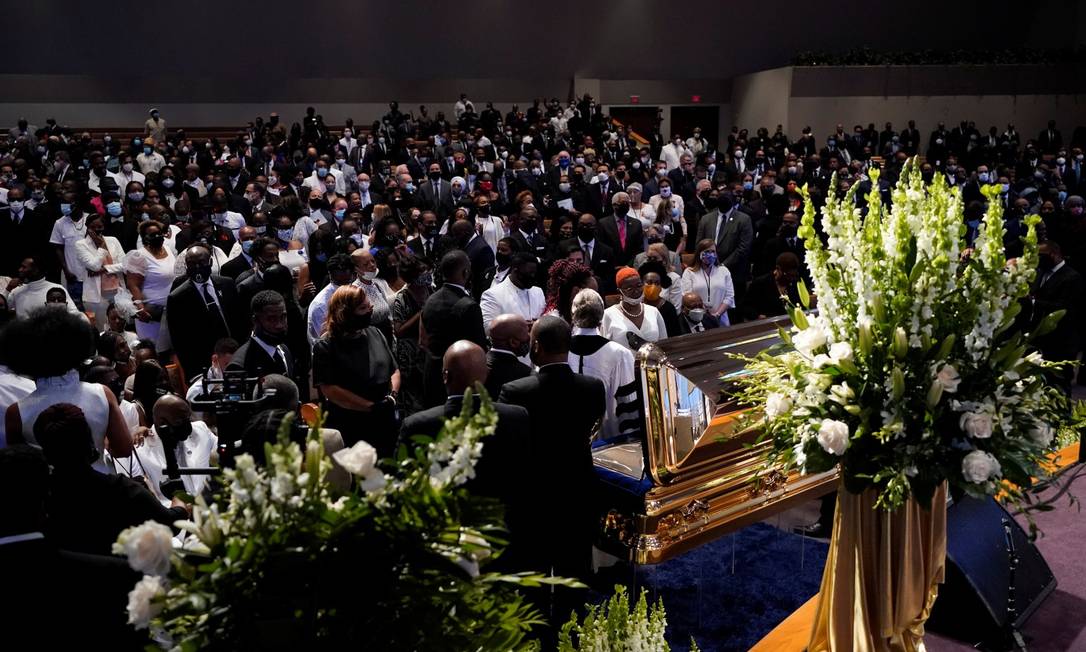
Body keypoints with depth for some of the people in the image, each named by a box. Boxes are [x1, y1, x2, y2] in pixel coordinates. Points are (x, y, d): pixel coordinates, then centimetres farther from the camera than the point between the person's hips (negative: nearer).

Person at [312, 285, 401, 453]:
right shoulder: (325, 346, -9)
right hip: (348, 429, -5)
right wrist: (372, 407, -17)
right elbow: (329, 389, -16)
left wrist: (392, 396, -8)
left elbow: (394, 371, 12)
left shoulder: (375, 334, 8)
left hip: (385, 424, 5)